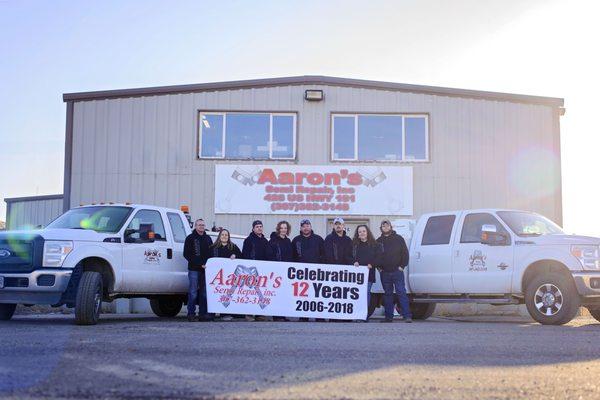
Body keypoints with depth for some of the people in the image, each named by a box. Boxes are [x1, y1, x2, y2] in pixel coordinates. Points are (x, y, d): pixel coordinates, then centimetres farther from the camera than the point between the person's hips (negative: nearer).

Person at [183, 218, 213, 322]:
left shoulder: (208, 238, 17)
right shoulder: (190, 238, 2)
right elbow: (186, 254, -5)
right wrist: (200, 264, -13)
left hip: (205, 269, 4)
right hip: (194, 269, -4)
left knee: (204, 292, 4)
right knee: (193, 293, -5)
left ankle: (203, 313, 8)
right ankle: (191, 314, -1)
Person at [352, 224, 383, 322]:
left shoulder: (375, 245, 8)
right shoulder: (354, 244, 15)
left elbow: (379, 257, 3)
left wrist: (372, 264, -12)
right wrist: (354, 262, -6)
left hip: (369, 273, -2)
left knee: (366, 292, -7)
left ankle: (365, 315, -4)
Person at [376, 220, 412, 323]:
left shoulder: (398, 239, 5)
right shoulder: (379, 241, 12)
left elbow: (405, 253, 4)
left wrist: (402, 266, -5)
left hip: (397, 271, -3)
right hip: (384, 273, 3)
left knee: (401, 293, -8)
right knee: (387, 294, 8)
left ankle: (407, 316, -10)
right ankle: (389, 316, 12)